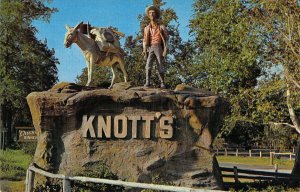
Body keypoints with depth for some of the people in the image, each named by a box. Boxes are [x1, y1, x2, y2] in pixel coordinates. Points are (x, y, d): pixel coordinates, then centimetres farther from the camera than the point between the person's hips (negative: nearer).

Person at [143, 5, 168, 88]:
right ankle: (147, 82, -20)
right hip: (150, 49, 2)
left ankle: (162, 83, 2)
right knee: (148, 65, -17)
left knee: (160, 67, -7)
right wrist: (144, 53, 4)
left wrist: (165, 51, -9)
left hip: (158, 48, -2)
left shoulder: (161, 27, 8)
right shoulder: (147, 28, 16)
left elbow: (166, 40, 3)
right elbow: (145, 41, 15)